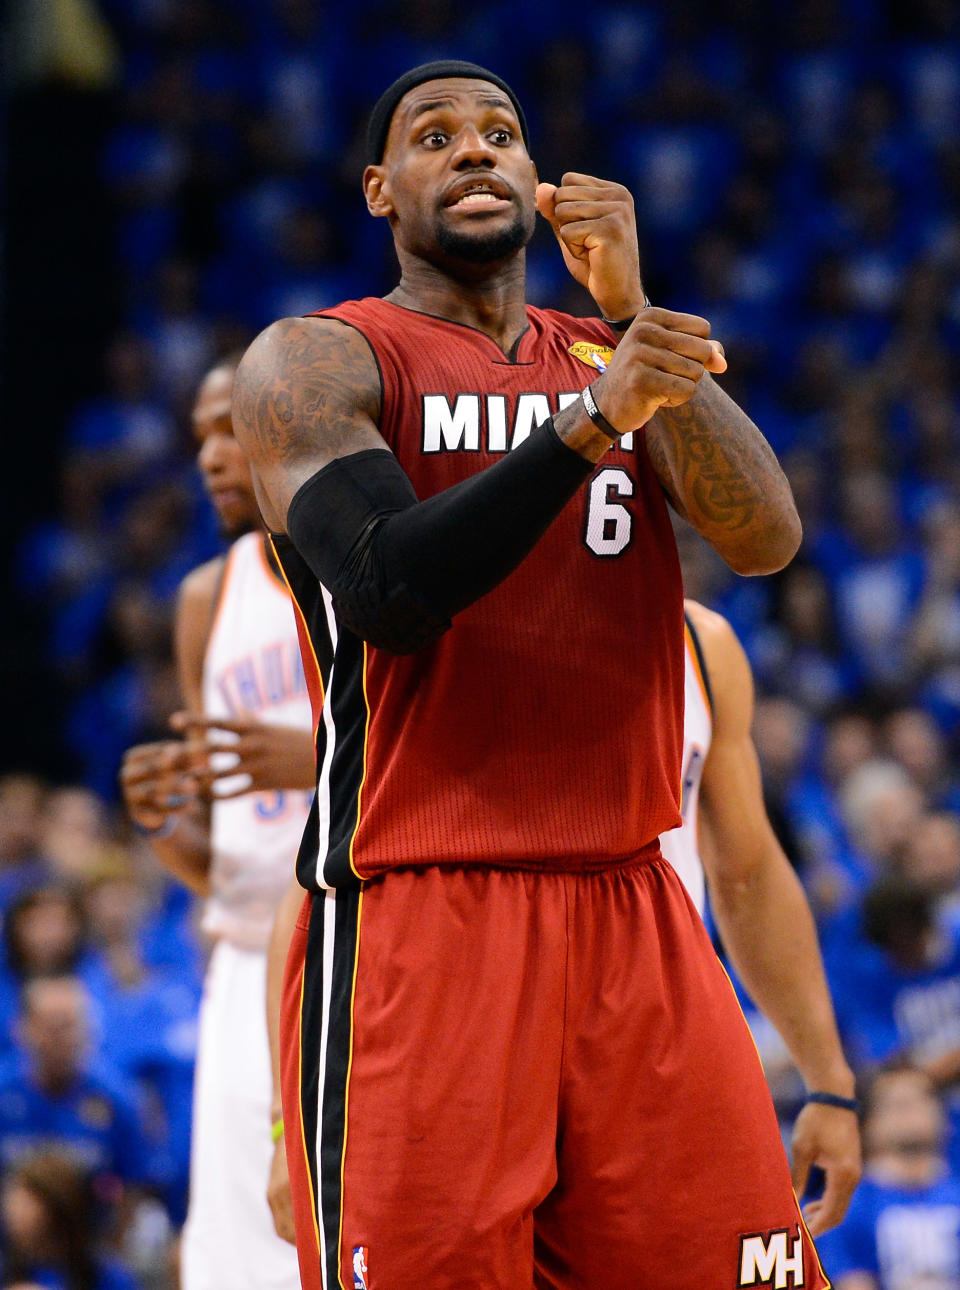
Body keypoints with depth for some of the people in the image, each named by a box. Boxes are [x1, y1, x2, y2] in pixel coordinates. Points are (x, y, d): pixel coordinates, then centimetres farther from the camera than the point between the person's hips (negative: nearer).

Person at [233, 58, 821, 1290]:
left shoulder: (621, 356, 17)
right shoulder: (314, 361, 1)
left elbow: (764, 538, -1)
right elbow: (385, 593, -16)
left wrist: (633, 307, -12)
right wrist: (593, 420, -24)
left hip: (628, 908, 5)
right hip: (417, 918, -4)